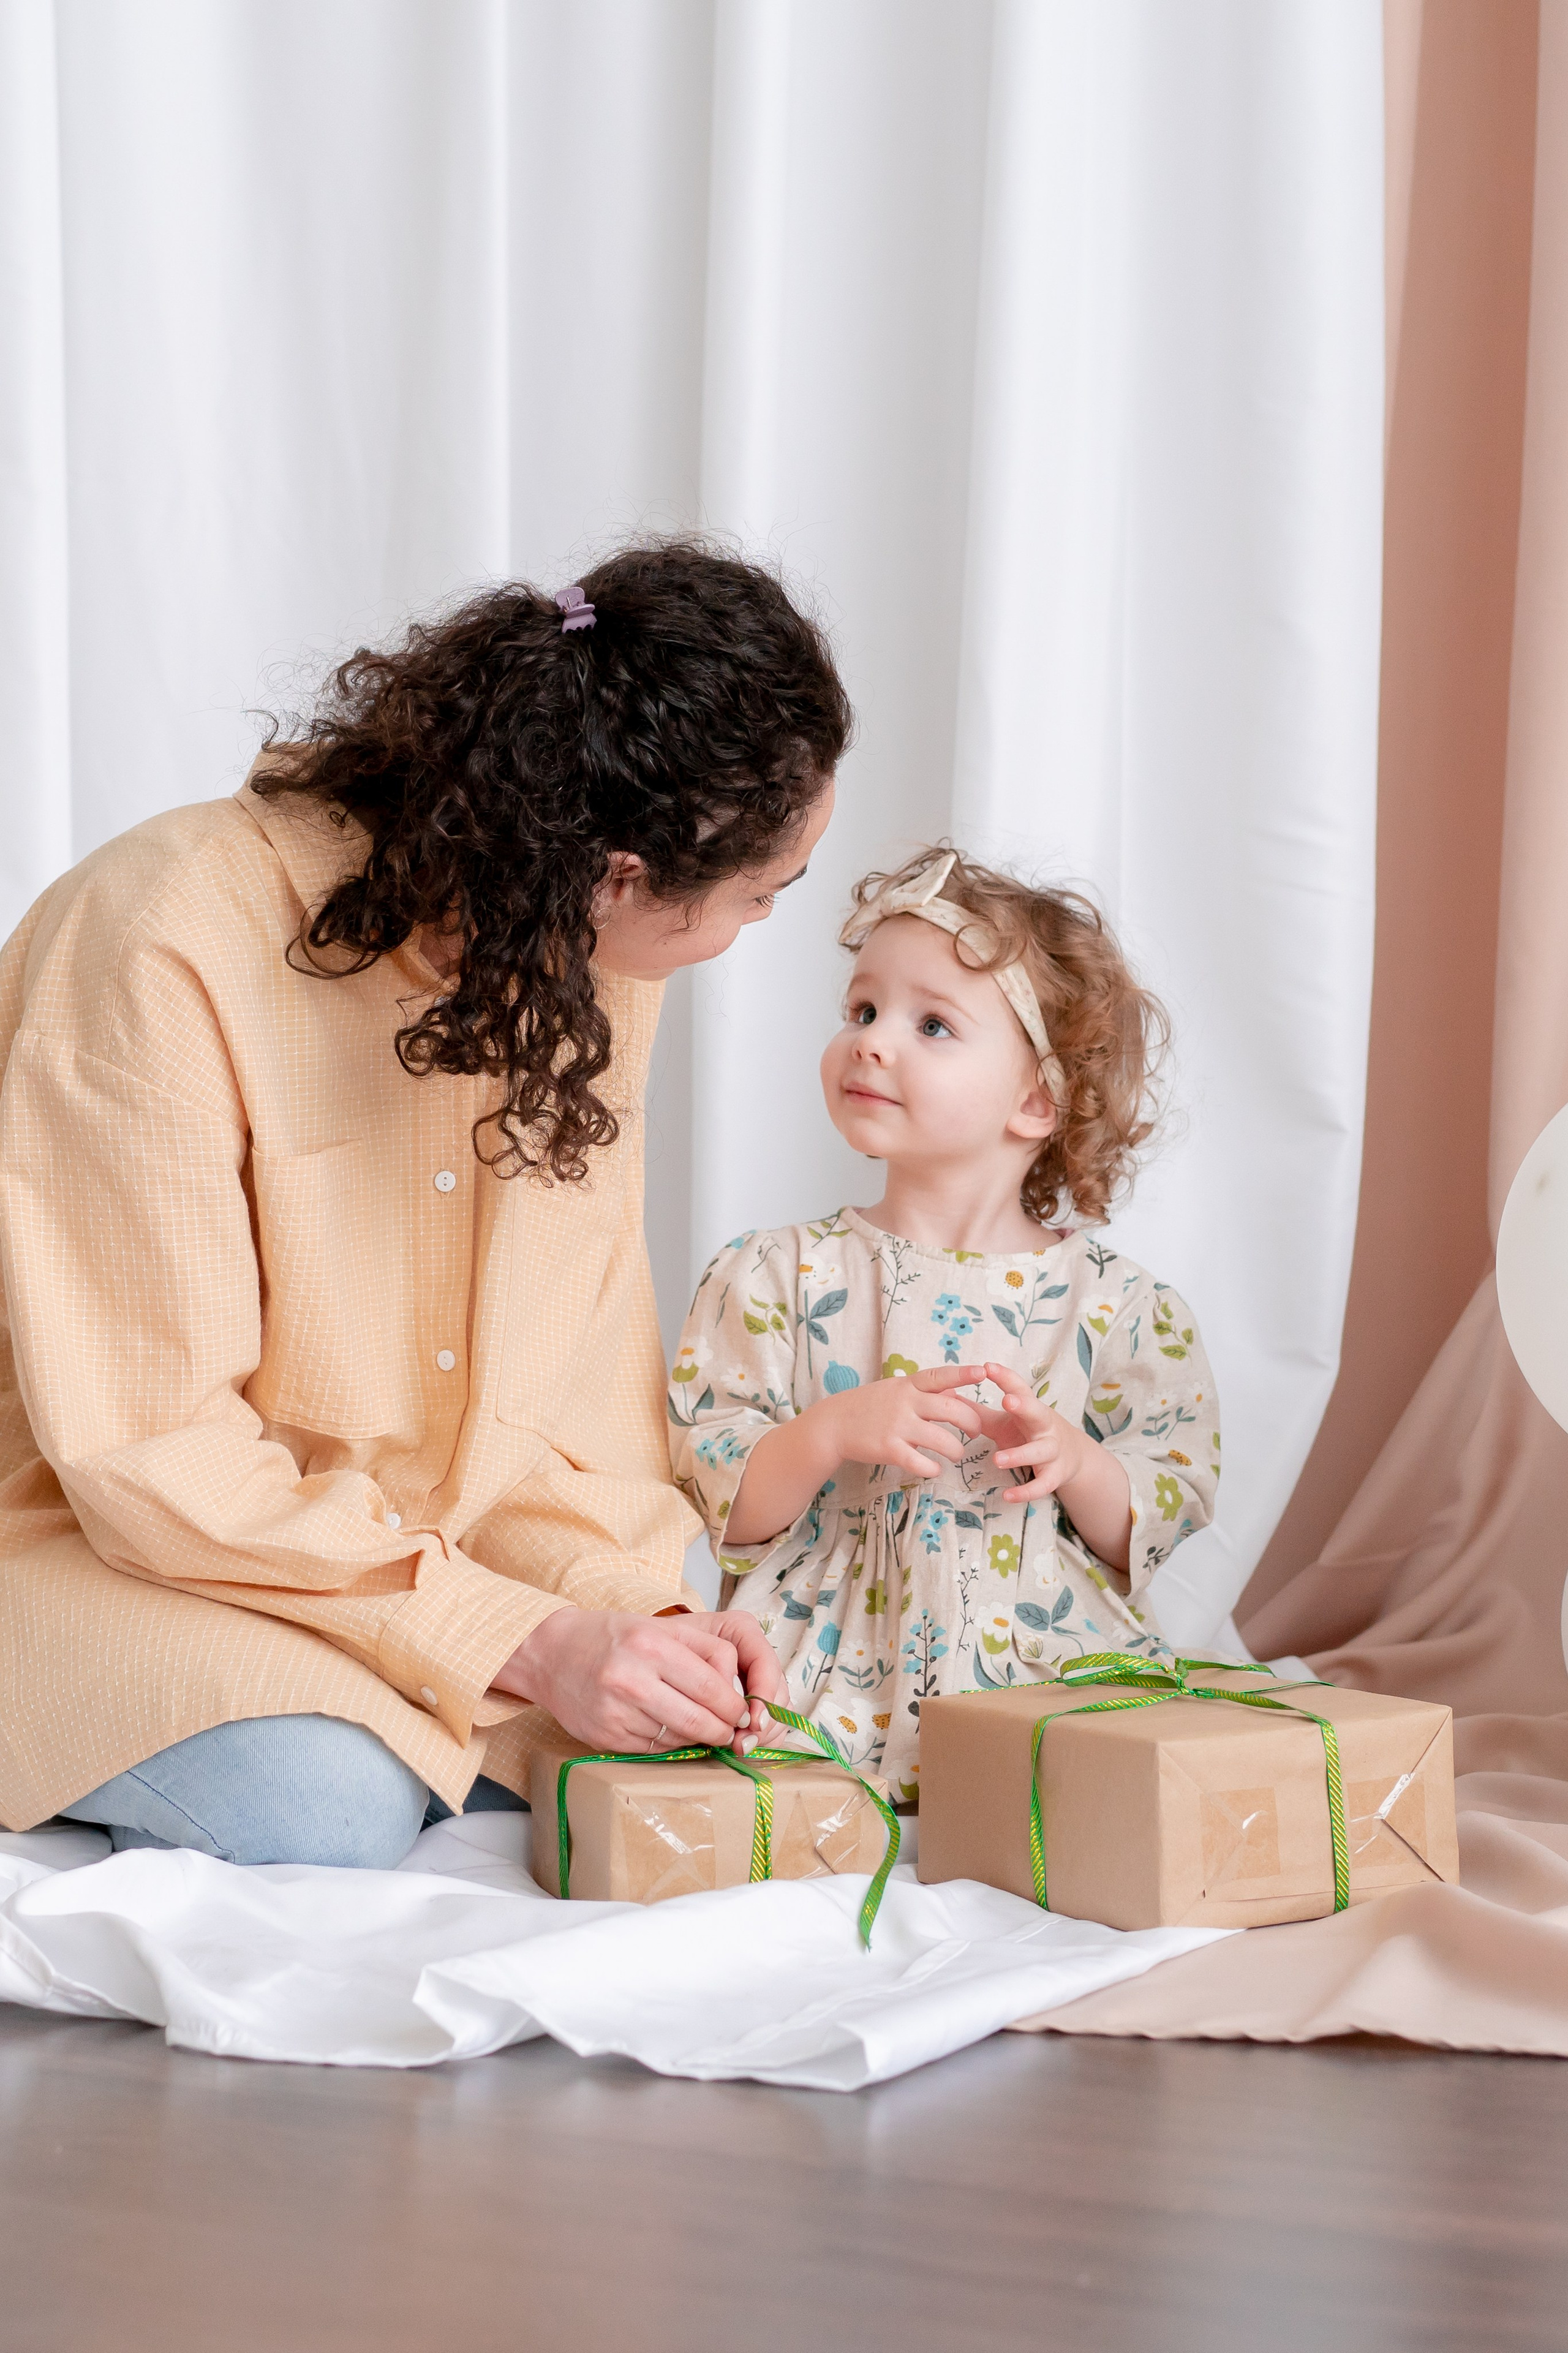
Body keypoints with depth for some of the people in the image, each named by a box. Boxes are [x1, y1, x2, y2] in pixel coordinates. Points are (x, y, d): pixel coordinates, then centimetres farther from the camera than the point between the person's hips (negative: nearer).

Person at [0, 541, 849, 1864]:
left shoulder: (593, 954, -5)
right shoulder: (167, 950, -27)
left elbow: (578, 1341, 2)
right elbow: (157, 1460, -25)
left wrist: (630, 1594, -16)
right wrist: (521, 1640, -29)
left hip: (428, 1551, 6)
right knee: (323, 1810, -31)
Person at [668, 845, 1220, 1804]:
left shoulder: (1112, 1304, 6)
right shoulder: (779, 1277, 5)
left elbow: (1156, 1527, 8)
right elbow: (711, 1504, 0)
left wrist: (1073, 1460, -12)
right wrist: (832, 1434, -17)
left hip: (1054, 1677, 1)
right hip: (834, 1682, -1)